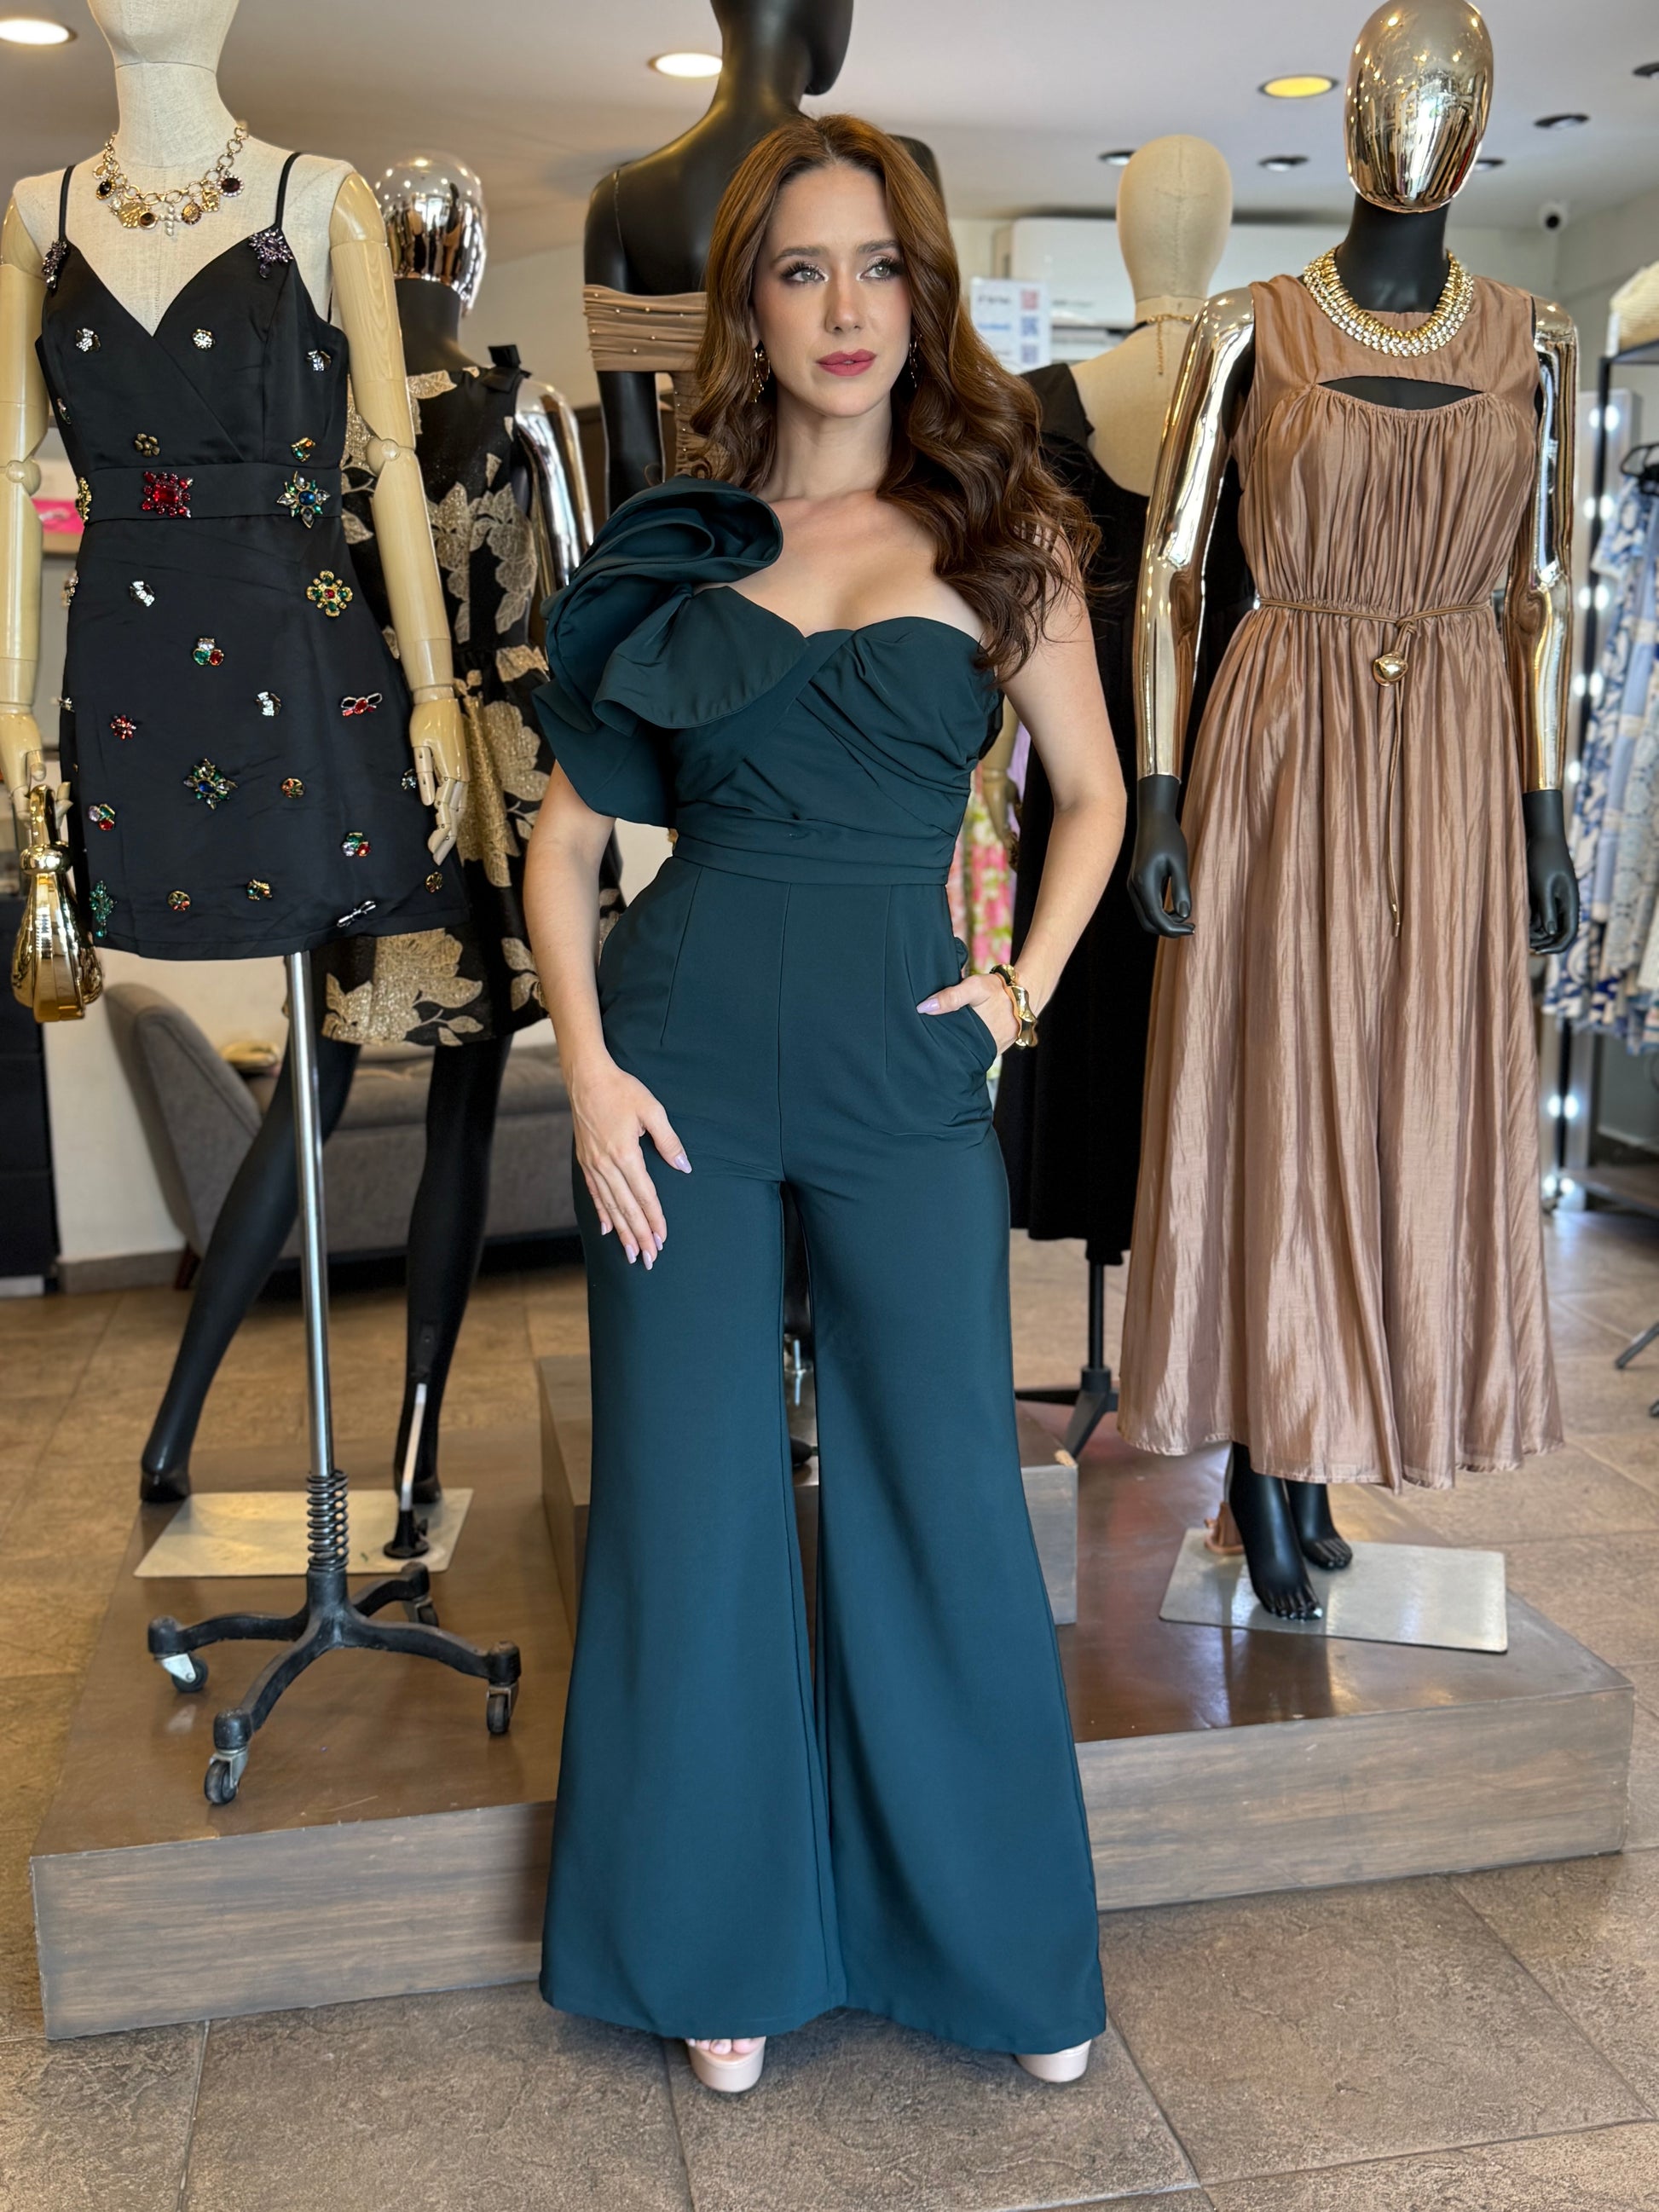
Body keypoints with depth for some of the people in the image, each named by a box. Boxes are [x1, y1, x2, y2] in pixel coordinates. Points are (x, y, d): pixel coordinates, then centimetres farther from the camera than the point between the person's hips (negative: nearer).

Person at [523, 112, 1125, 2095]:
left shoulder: (999, 532, 5)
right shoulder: (668, 552, 5)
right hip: (682, 1055, 1)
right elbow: (565, 836, 6)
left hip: (905, 1070, 0)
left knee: (947, 1508, 5)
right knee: (690, 1504, 7)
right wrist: (586, 1061, -7)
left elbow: (1092, 792, 14)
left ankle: (1008, 1951, 28)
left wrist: (1026, 986, 0)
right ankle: (726, 1947, 29)